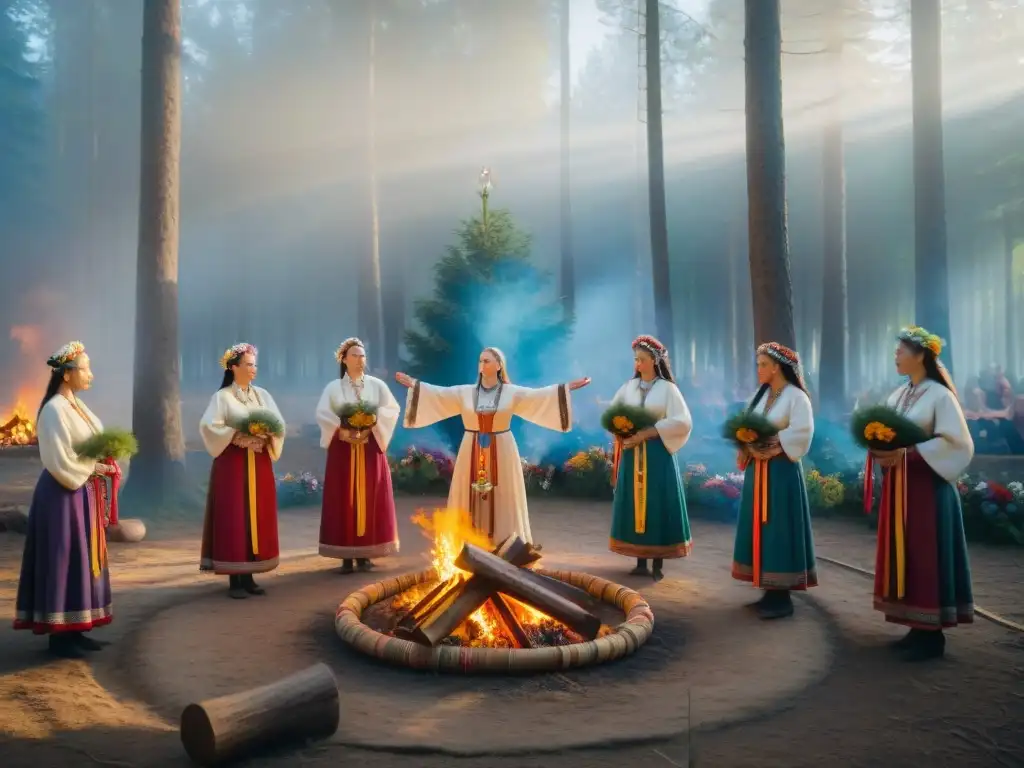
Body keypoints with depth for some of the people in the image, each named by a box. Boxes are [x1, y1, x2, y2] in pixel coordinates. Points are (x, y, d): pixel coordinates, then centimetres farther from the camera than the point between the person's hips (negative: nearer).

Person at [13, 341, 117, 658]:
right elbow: (59, 462, -20)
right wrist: (95, 469, -12)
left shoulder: (77, 406, 12)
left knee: (82, 560, 12)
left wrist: (101, 465, 0)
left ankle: (73, 629, 19)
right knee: (64, 561, -3)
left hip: (85, 491, 9)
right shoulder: (54, 410, -15)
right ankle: (59, 635, 6)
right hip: (65, 494, -9)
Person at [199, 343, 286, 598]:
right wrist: (238, 436, -20)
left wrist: (267, 436, -13)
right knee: (234, 519, -4)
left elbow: (279, 424, 6)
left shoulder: (262, 394, 11)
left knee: (257, 517, 6)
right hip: (233, 464, -5)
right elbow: (208, 426, -14)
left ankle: (249, 577, 14)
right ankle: (234, 580, 2)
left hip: (259, 464, 5)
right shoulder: (222, 396, -3)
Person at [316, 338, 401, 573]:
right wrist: (343, 431, -20)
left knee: (369, 499, 1)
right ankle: (346, 556, 2)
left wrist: (370, 427, -17)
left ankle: (364, 554, 8)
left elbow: (391, 409, -3)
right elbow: (322, 414, -8)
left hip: (370, 449, 1)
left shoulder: (377, 385, 7)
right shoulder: (333, 387, 3)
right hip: (343, 449, -1)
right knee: (344, 501, -2)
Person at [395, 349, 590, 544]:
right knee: (472, 499, 4)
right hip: (472, 452, 1)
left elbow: (540, 395, -4)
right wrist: (413, 384, -3)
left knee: (502, 500, 3)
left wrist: (569, 387, -11)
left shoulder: (512, 392, 0)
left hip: (501, 452, -1)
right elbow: (437, 393, 3)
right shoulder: (464, 392, 3)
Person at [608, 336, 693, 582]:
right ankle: (641, 562, 13)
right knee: (634, 506, 4)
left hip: (657, 455, -3)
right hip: (632, 455, 4)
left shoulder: (667, 388, -2)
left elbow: (682, 421, -11)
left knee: (657, 506, -1)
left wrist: (646, 433, -17)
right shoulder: (628, 387, 8)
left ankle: (658, 564, 8)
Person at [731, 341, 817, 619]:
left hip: (781, 471, -7)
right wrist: (749, 448, -8)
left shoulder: (796, 396, -9)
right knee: (760, 528, 9)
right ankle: (770, 590, 17)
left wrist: (772, 450, -17)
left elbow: (802, 434, -18)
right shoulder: (761, 395, 13)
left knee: (778, 530, -4)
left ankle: (782, 597, 4)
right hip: (756, 471, 8)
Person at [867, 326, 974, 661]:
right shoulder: (897, 396, 13)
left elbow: (955, 442, -15)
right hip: (898, 487, 8)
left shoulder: (940, 394, -9)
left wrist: (908, 454, -21)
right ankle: (918, 627, 17)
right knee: (903, 556, 8)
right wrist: (880, 453, -5)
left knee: (927, 557, -4)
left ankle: (933, 634, 5)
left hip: (928, 486, -7)